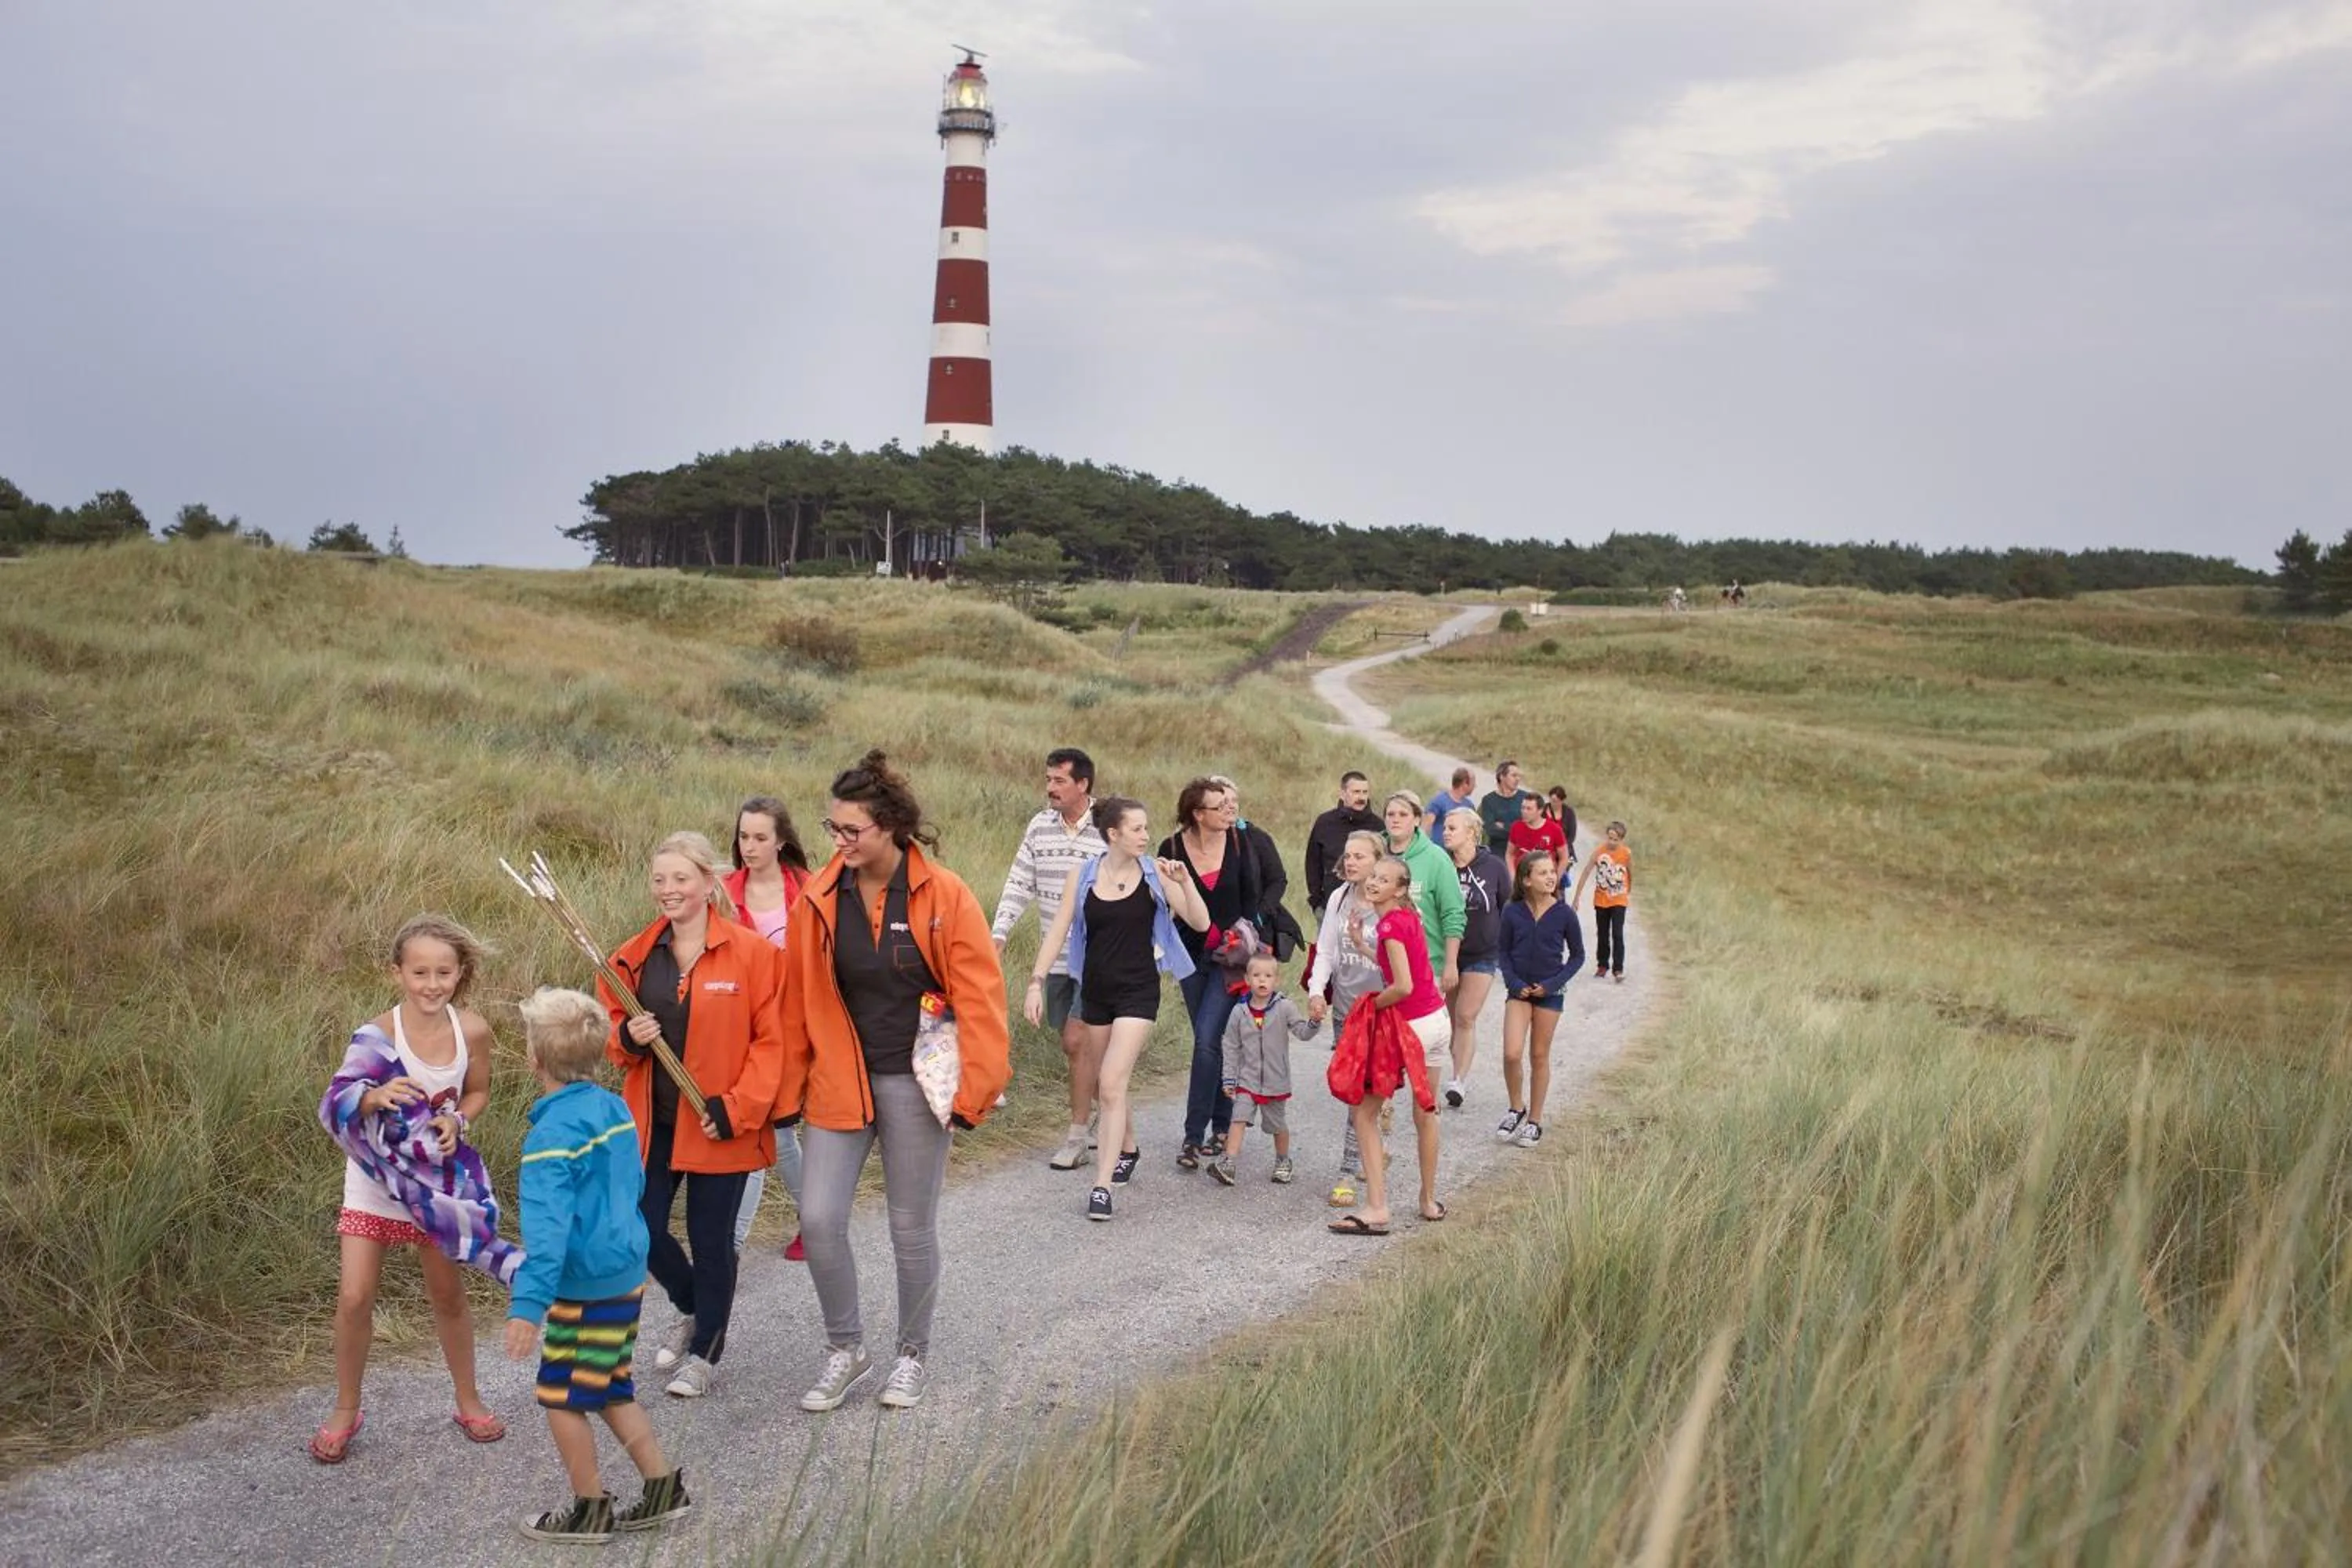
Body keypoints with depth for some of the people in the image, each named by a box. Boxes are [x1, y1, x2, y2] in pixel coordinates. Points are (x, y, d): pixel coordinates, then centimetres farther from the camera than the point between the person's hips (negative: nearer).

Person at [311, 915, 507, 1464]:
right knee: (355, 1296, -5)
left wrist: (455, 1121, -18)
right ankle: (345, 1412, 16)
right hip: (375, 1177, -2)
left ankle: (468, 1401, 32)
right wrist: (376, 1097, -54)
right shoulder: (378, 1035, -23)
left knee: (447, 1294, 14)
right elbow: (338, 1106, -33)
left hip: (437, 1176, 2)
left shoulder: (472, 1030, -15)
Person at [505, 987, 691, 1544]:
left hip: (586, 1289, -9)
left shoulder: (553, 1133, -20)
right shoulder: (616, 1108, 5)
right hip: (626, 1275, 9)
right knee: (612, 1390, 20)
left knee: (561, 1396, 6)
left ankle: (590, 1510, 15)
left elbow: (548, 1225, -28)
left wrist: (527, 1303, -31)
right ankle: (663, 1488, 23)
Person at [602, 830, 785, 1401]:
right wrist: (628, 1037, -9)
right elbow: (614, 1034, 15)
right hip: (652, 1120, 4)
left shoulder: (750, 952, -9)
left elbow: (771, 1039, -8)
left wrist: (737, 1108, -14)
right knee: (641, 1231, 5)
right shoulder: (634, 957, 5)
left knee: (711, 1241, 6)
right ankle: (692, 1311, 34)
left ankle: (705, 1352, 26)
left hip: (721, 1125, -4)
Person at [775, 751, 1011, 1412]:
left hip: (915, 1082, -2)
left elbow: (979, 997, -8)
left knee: (912, 1227, 8)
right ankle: (845, 1349, 17)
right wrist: (790, 1089, 5)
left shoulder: (944, 895, -10)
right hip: (838, 1079, 3)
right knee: (818, 1217, -5)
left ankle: (912, 1356, 28)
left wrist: (972, 1087, -11)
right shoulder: (820, 897, -2)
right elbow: (797, 1000, 4)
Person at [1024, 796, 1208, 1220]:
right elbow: (1058, 931, 0)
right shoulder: (1084, 875, -3)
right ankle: (1127, 1149, 45)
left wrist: (1185, 882, -21)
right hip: (1095, 989, 3)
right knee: (1108, 1084, 18)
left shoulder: (1154, 873, -5)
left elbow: (1200, 923, -7)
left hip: (1138, 990, -3)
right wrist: (1037, 982, -6)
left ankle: (1102, 1185, -12)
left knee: (1112, 1085, -13)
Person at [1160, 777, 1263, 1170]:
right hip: (1192, 955, 2)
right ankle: (1221, 1125, 22)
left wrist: (1245, 941, -2)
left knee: (1208, 1039, -13)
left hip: (1228, 955, -2)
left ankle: (1194, 1136, -11)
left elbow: (1250, 897, 5)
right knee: (1209, 1040, 9)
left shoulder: (1238, 842, -2)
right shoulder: (1171, 849, -5)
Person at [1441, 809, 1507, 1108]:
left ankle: (1458, 1081, -6)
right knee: (1451, 1018, 9)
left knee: (1466, 1018, -8)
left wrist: (1504, 945, 6)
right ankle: (1462, 1075, 24)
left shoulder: (1493, 866, -9)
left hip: (1482, 954, -2)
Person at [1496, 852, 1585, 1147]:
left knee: (1539, 1057, 8)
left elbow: (1577, 955, 1)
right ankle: (1516, 1108, 13)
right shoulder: (1512, 912, -6)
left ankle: (1535, 1120, 20)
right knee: (1512, 1054, -11)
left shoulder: (1564, 913, -8)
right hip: (1519, 990, 0)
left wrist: (1553, 984, -9)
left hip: (1549, 992, 0)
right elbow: (1504, 953, 5)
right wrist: (1514, 984, -9)